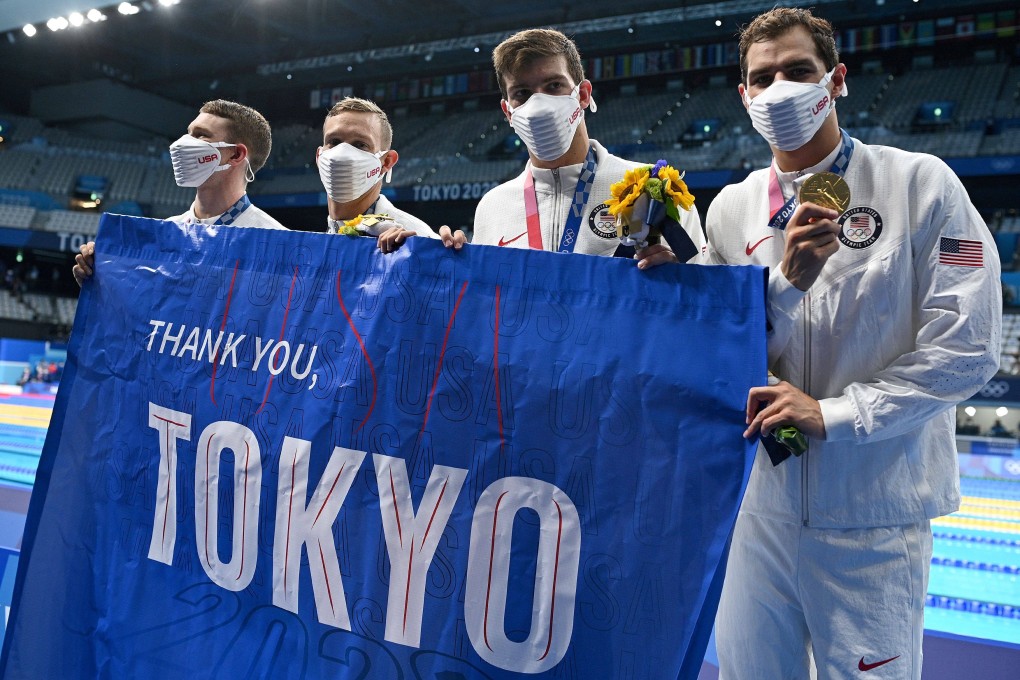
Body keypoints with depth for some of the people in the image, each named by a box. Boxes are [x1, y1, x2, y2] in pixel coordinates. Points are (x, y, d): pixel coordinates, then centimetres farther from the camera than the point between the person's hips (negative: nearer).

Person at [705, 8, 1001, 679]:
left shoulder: (920, 184, -5)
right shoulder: (731, 208, 5)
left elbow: (966, 348, -9)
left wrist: (833, 413, -15)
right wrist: (787, 280, -14)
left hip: (874, 513, -3)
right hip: (758, 503, 3)